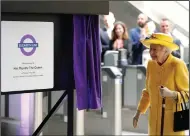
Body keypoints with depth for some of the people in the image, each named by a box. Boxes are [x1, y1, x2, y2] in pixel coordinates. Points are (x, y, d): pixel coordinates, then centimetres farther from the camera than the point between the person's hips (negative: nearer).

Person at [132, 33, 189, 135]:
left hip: (174, 117, -5)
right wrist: (138, 112, 10)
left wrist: (171, 94, -31)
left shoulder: (178, 65, -18)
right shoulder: (151, 64, 0)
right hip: (155, 117, 5)